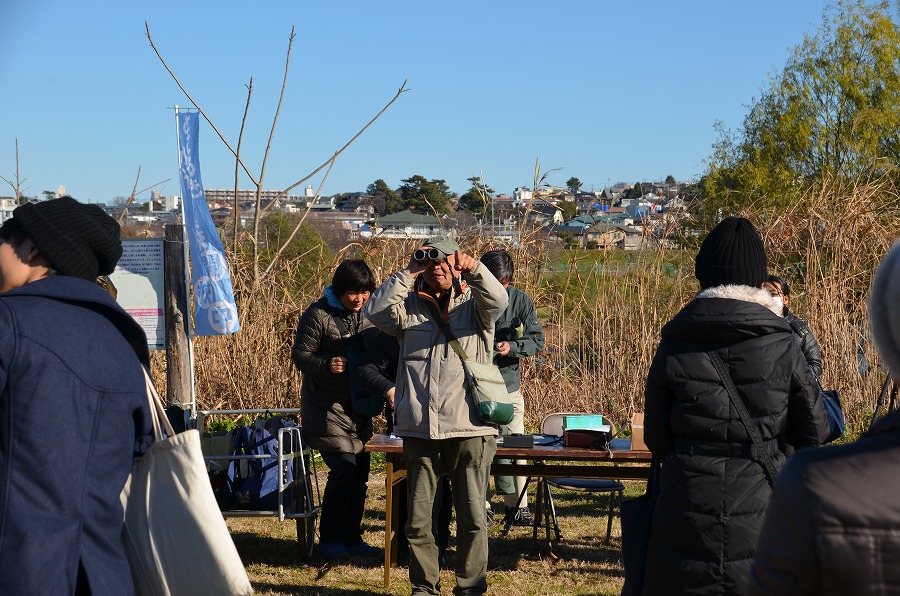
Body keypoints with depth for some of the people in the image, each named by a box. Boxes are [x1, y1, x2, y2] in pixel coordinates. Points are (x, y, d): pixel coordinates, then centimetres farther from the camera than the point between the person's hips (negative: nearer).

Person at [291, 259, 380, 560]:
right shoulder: (319, 314, -10)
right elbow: (300, 355, -8)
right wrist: (326, 365, -27)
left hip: (358, 405, 6)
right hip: (327, 407, -6)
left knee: (360, 471, 6)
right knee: (344, 468, -12)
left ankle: (352, 537, 18)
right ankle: (329, 538, 3)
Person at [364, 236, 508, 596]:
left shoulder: (474, 304, 8)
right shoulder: (409, 306, 12)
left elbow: (498, 301, -13)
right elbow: (376, 311, -5)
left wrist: (474, 269, -30)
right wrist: (408, 274, -8)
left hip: (470, 429, -2)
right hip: (419, 429, 2)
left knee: (472, 516, 3)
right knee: (418, 518, 6)